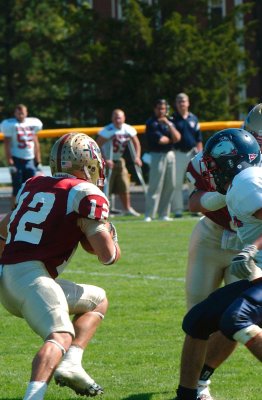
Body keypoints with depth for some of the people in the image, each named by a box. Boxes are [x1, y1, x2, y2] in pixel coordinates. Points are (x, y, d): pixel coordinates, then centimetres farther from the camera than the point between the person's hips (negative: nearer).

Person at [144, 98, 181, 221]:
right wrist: (172, 139, 3)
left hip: (170, 155, 7)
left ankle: (163, 214, 13)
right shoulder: (151, 123, -5)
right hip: (157, 155, -7)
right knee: (155, 186, -10)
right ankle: (149, 215, -9)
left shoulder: (169, 121, 15)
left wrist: (168, 124, -8)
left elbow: (177, 137, 1)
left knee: (170, 186, 6)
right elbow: (160, 140, -14)